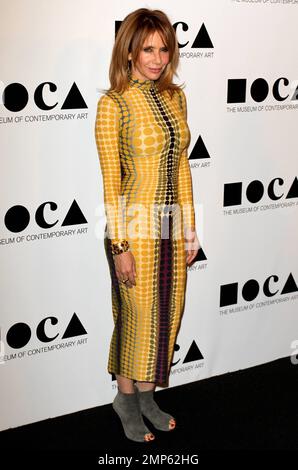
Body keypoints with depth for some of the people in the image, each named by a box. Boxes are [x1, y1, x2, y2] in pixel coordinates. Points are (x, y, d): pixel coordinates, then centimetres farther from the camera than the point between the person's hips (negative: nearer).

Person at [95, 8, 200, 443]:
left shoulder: (175, 97, 6)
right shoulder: (113, 103, -13)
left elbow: (182, 165, 10)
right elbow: (111, 180, -14)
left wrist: (190, 228, 9)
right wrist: (119, 246, -15)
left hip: (170, 226, 6)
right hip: (135, 227, -6)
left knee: (166, 312, 15)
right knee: (138, 314, 7)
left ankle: (146, 395, 34)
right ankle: (126, 398, 29)